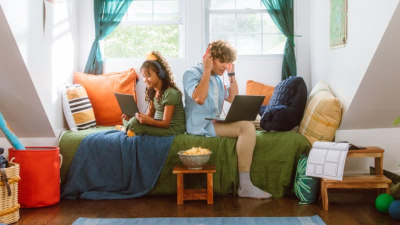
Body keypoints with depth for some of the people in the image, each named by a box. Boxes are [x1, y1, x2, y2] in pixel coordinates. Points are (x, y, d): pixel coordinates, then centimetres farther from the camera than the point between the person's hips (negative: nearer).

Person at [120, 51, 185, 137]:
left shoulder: (170, 93, -18)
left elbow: (166, 123, -20)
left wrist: (149, 121, -39)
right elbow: (149, 116, 9)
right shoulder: (152, 92, 9)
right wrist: (131, 116, -10)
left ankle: (127, 129, 0)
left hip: (173, 129, -9)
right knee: (126, 119, 5)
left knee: (135, 123, -27)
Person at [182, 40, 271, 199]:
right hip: (201, 126, -9)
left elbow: (233, 99, 21)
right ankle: (244, 186, -24)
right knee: (247, 127, -22)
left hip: (214, 123, 9)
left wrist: (232, 74, 14)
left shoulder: (217, 78, 18)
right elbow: (199, 98, -25)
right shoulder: (191, 74, -7)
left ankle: (245, 185, -12)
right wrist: (207, 70, -17)